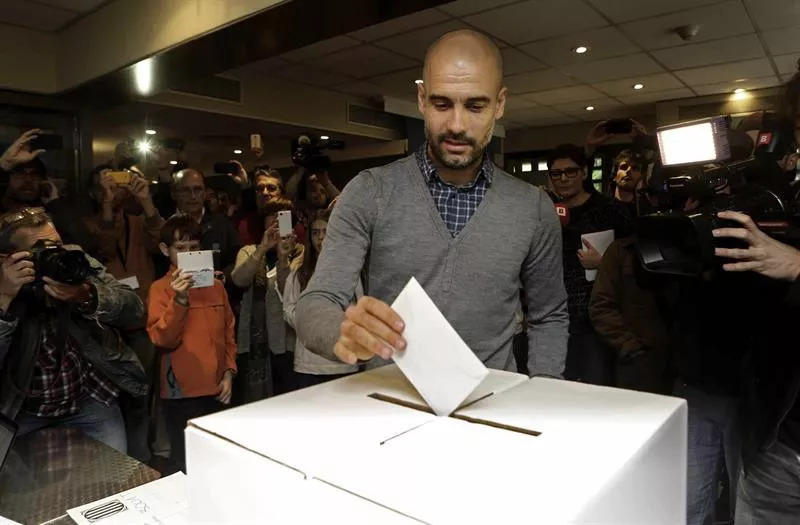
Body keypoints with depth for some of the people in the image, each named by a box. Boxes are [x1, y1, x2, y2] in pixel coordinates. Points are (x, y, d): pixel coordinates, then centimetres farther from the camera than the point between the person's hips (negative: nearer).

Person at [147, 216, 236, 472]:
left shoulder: (216, 285, 8)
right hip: (182, 393, -4)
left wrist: (229, 372, 3)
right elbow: (162, 340, -14)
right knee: (186, 464, 2)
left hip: (217, 390, 4)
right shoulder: (161, 288, -4)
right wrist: (179, 300, -26)